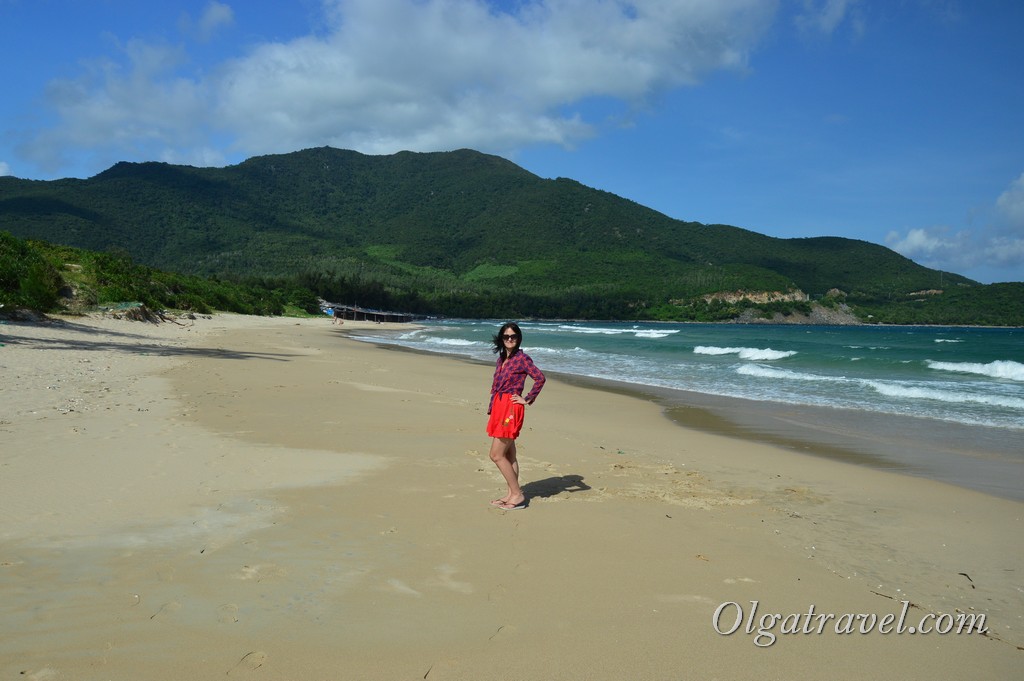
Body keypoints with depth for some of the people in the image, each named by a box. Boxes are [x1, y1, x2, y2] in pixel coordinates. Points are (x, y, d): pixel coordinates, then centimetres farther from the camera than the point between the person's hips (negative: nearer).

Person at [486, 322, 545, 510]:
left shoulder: (522, 357, -10)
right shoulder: (501, 359, 14)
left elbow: (540, 377, -21)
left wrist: (527, 399, -13)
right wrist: (491, 410, 13)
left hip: (511, 408, -8)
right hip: (499, 408, 8)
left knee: (496, 455, -8)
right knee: (508, 455, 12)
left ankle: (518, 495, 0)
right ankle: (512, 494, 18)